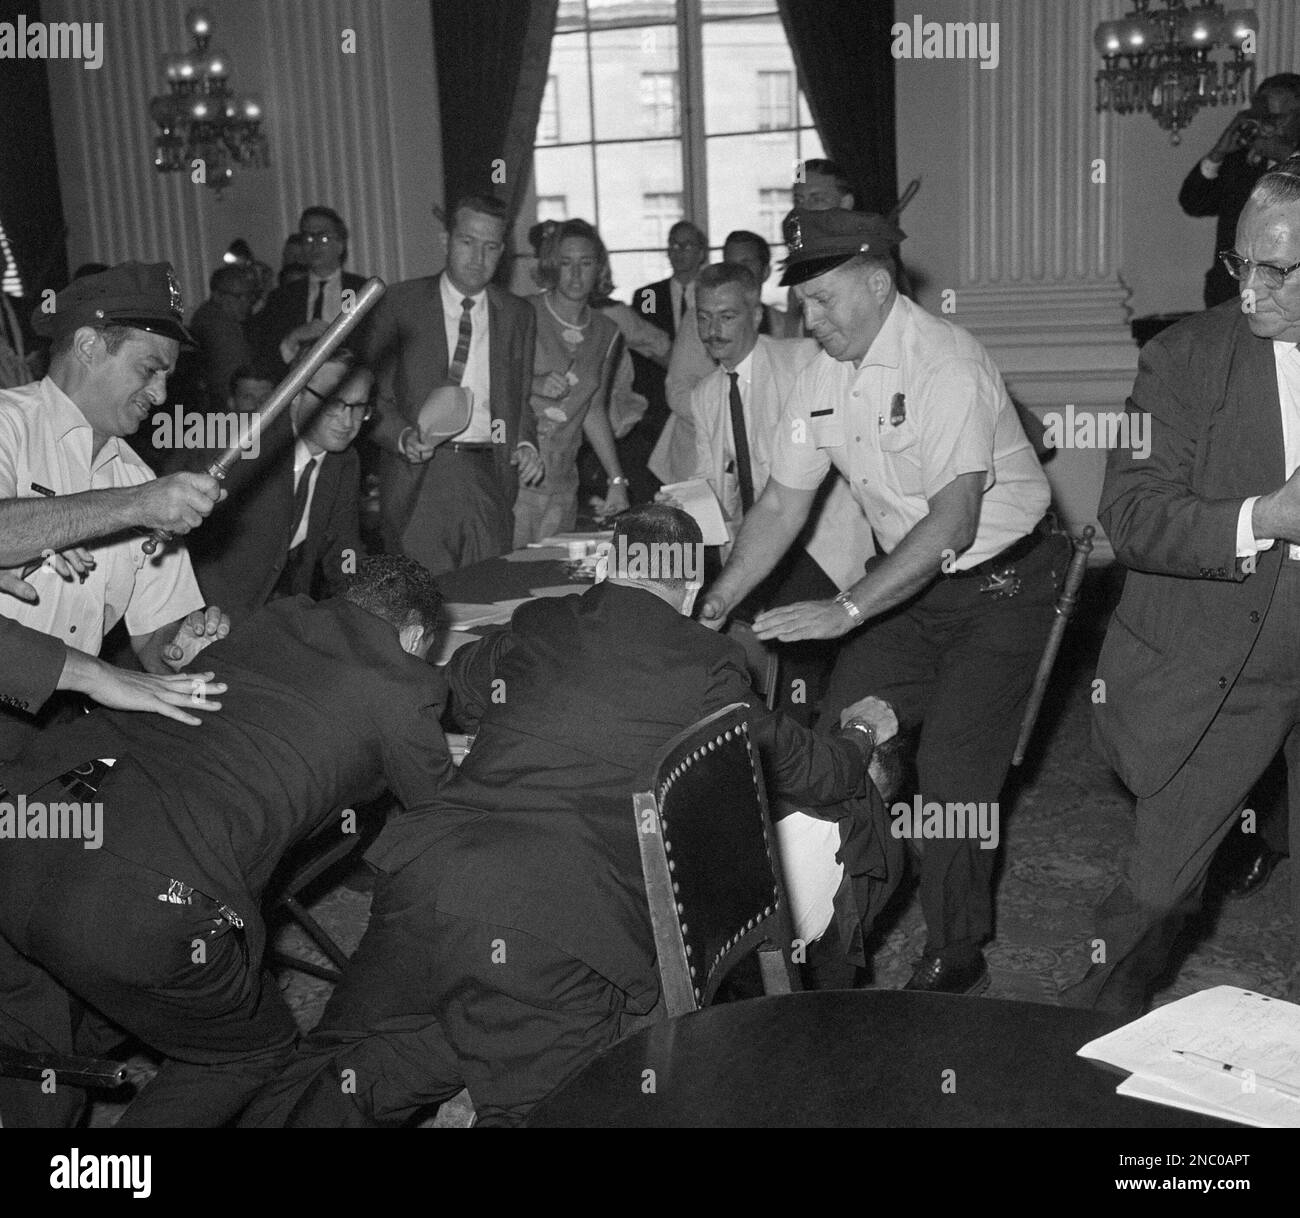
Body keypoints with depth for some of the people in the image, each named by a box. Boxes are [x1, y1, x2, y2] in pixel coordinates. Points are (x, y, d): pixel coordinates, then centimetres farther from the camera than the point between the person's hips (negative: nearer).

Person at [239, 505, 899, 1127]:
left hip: (436, 876, 4)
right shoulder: (707, 666, 5)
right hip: (566, 934, -4)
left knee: (346, 1061, 19)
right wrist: (861, 733, 41)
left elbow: (455, 685, 38)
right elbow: (802, 769, 19)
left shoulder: (536, 625, 15)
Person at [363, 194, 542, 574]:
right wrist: (404, 437, -15)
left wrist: (526, 444, 2)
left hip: (491, 477, 3)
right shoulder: (399, 304, 2)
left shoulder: (518, 315, 12)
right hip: (419, 478, -2)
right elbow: (372, 394, 2)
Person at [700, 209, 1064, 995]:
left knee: (953, 771, -10)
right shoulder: (823, 377, -2)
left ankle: (957, 960, 11)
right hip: (907, 581, 7)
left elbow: (953, 524, -30)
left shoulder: (945, 363, -24)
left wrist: (846, 611, -35)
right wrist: (716, 606, -5)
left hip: (999, 582, -7)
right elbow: (782, 505, 3)